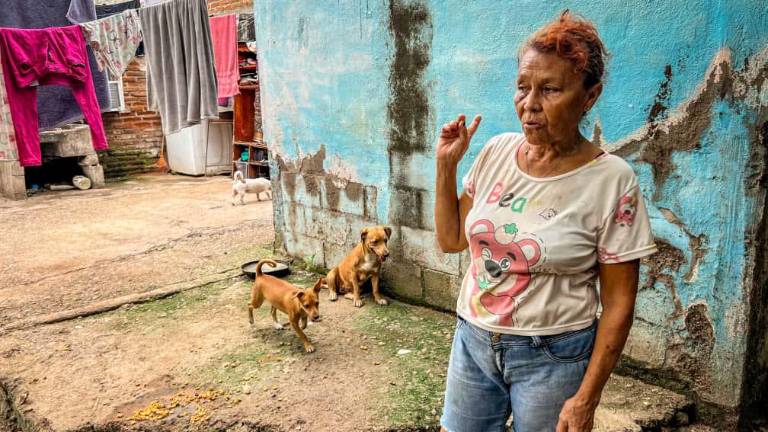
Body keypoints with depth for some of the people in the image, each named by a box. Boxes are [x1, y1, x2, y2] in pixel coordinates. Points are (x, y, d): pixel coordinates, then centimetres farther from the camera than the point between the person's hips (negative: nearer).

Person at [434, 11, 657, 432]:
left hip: (553, 357, -4)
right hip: (473, 340, 5)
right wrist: (446, 164, -4)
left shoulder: (611, 180, -16)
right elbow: (451, 239, 6)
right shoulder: (496, 152, -3)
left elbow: (618, 303, -11)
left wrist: (587, 397, -11)